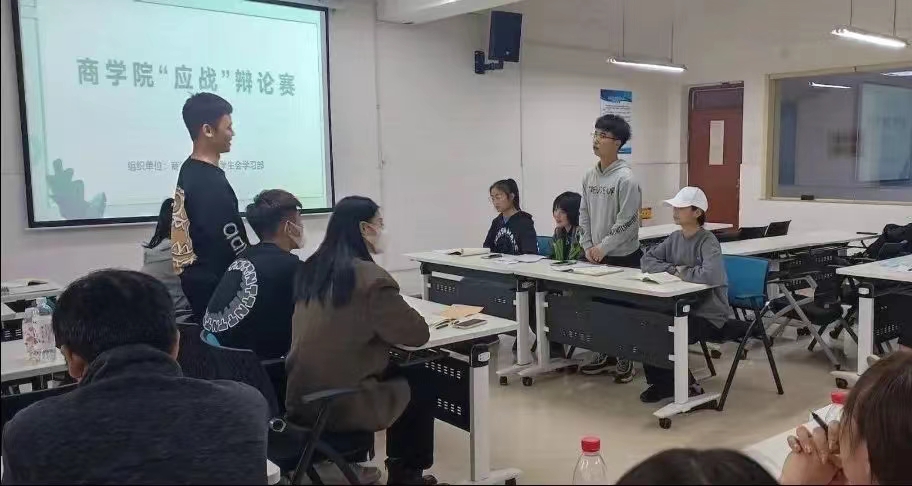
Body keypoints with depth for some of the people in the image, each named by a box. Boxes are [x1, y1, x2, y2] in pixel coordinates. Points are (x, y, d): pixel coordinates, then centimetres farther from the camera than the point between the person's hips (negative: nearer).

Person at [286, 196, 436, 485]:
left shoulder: (312, 268, 4)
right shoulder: (370, 278, -20)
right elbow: (418, 334, -10)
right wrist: (397, 318, 8)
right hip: (339, 404, -7)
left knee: (398, 374, 27)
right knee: (421, 386, 17)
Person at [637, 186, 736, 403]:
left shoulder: (708, 241, -17)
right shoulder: (674, 238, 6)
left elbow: (710, 275, -35)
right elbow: (647, 260, 6)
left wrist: (683, 272, -17)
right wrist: (673, 269, -10)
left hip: (708, 313, -7)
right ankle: (665, 382, 8)